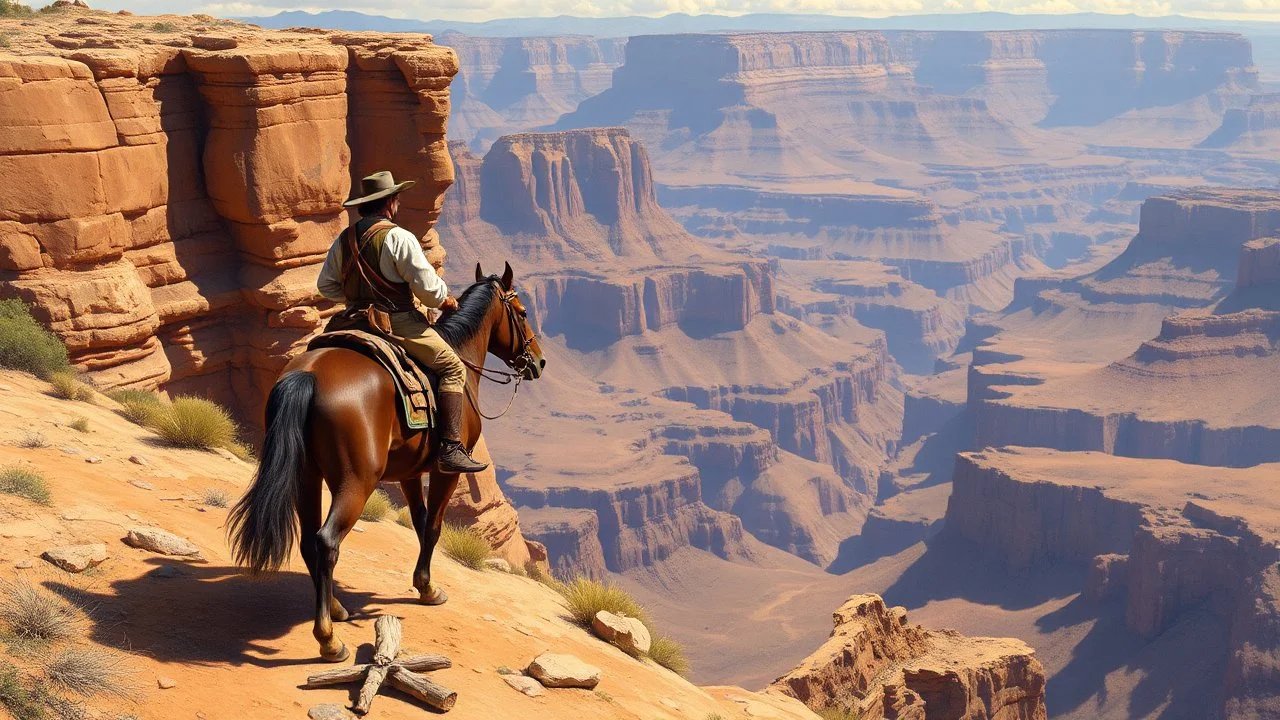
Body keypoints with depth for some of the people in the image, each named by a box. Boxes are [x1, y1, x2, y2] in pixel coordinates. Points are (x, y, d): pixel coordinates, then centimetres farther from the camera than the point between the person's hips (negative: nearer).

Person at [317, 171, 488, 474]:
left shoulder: (344, 239, 7)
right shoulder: (399, 237, -14)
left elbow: (326, 285, 12)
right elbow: (427, 287, -15)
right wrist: (444, 300, 5)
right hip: (399, 322, -7)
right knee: (453, 368, -1)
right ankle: (451, 447, -11)